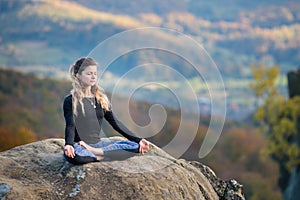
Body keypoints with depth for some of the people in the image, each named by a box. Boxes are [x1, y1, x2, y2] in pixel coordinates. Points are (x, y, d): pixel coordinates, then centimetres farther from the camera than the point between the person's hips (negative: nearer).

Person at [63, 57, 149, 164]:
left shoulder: (101, 99, 15)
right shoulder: (70, 101, 0)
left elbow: (115, 122, 14)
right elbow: (70, 126, -11)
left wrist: (137, 140, 7)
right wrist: (68, 144, -33)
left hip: (98, 144, 6)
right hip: (79, 146, -6)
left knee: (134, 146, -17)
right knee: (73, 154, -43)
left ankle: (94, 152, -25)